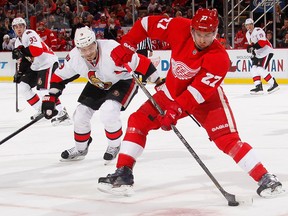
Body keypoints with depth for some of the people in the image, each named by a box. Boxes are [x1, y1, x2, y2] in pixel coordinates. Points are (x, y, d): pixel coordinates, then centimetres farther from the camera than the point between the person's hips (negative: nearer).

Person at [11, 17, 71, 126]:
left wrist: (22, 51, -35)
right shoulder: (18, 41, 13)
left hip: (48, 63, -10)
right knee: (23, 87, 7)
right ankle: (41, 110, 17)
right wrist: (19, 72, 6)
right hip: (35, 66, 10)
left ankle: (62, 114, -24)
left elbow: (38, 50, -33)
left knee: (44, 89, -23)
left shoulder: (29, 34, -17)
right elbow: (22, 59, 18)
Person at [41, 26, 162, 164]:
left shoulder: (112, 50, -38)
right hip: (97, 85, 6)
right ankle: (80, 149, 29)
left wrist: (158, 81, -30)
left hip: (122, 81, -6)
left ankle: (114, 146, 2)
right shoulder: (74, 58, -22)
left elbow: (141, 63, -33)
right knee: (81, 114, 2)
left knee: (108, 112, -26)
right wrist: (50, 99, -8)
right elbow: (59, 77, -5)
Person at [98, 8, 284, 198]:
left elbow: (199, 91, -34)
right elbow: (147, 24, -8)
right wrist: (126, 47, -14)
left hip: (207, 99, -4)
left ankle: (265, 178, -13)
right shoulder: (180, 28, -21)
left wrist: (176, 110, -42)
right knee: (138, 120, -6)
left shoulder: (219, 59, -30)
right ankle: (123, 175, -2)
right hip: (172, 92, 5)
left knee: (228, 138, -19)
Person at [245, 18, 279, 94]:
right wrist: (250, 48, 3)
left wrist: (253, 47, -35)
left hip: (267, 52, -10)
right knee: (254, 69, -2)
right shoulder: (247, 34, 11)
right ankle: (258, 87, -3)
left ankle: (274, 84, -12)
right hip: (258, 53, 10)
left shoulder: (258, 31, -18)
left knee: (260, 69, -19)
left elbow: (263, 42, -29)